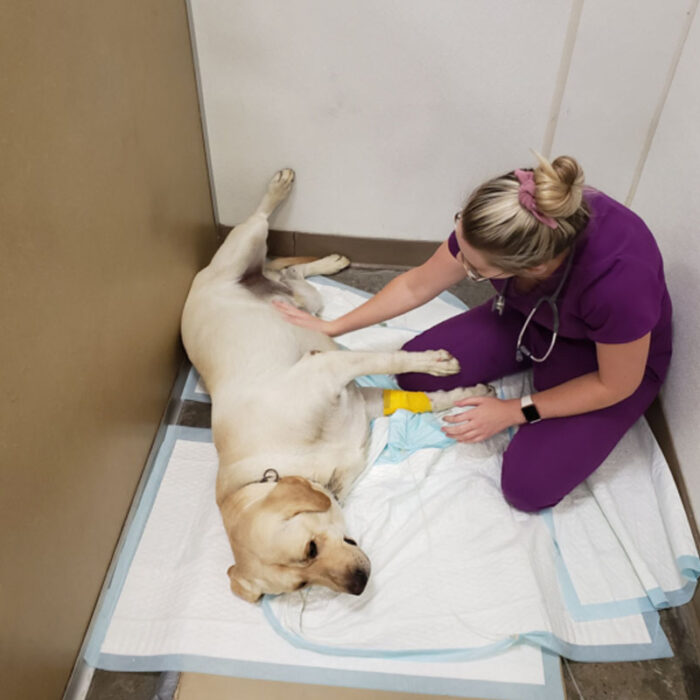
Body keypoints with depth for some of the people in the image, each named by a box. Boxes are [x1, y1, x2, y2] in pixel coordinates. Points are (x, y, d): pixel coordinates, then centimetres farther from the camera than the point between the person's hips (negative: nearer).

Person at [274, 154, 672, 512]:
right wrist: (332, 328, -4)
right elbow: (417, 285, -10)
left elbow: (615, 386, -23)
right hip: (528, 319, 5)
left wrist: (514, 412, -21)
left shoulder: (619, 278, -42)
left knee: (530, 486, -18)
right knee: (415, 371, -7)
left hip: (612, 354, -4)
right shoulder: (498, 225, -28)